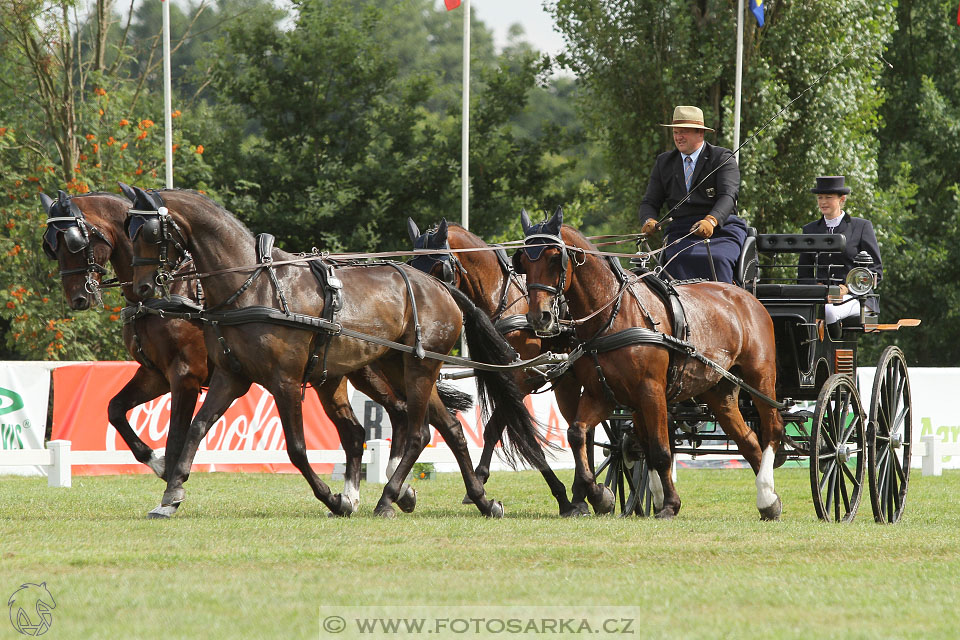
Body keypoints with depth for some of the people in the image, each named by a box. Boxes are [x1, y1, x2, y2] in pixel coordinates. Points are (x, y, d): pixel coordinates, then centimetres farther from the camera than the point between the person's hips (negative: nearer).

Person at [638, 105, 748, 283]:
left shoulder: (722, 158, 4)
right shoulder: (664, 163, 18)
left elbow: (727, 196, -11)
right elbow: (649, 202, 15)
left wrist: (711, 221, -32)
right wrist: (649, 221, -11)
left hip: (720, 227, -2)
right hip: (680, 233, 3)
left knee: (716, 260, -34)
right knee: (678, 260, -31)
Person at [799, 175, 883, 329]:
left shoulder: (862, 226, 7)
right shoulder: (810, 230, 19)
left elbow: (875, 271, 4)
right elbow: (804, 275, 19)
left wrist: (849, 288, -11)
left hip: (854, 297, -3)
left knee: (827, 311, -38)